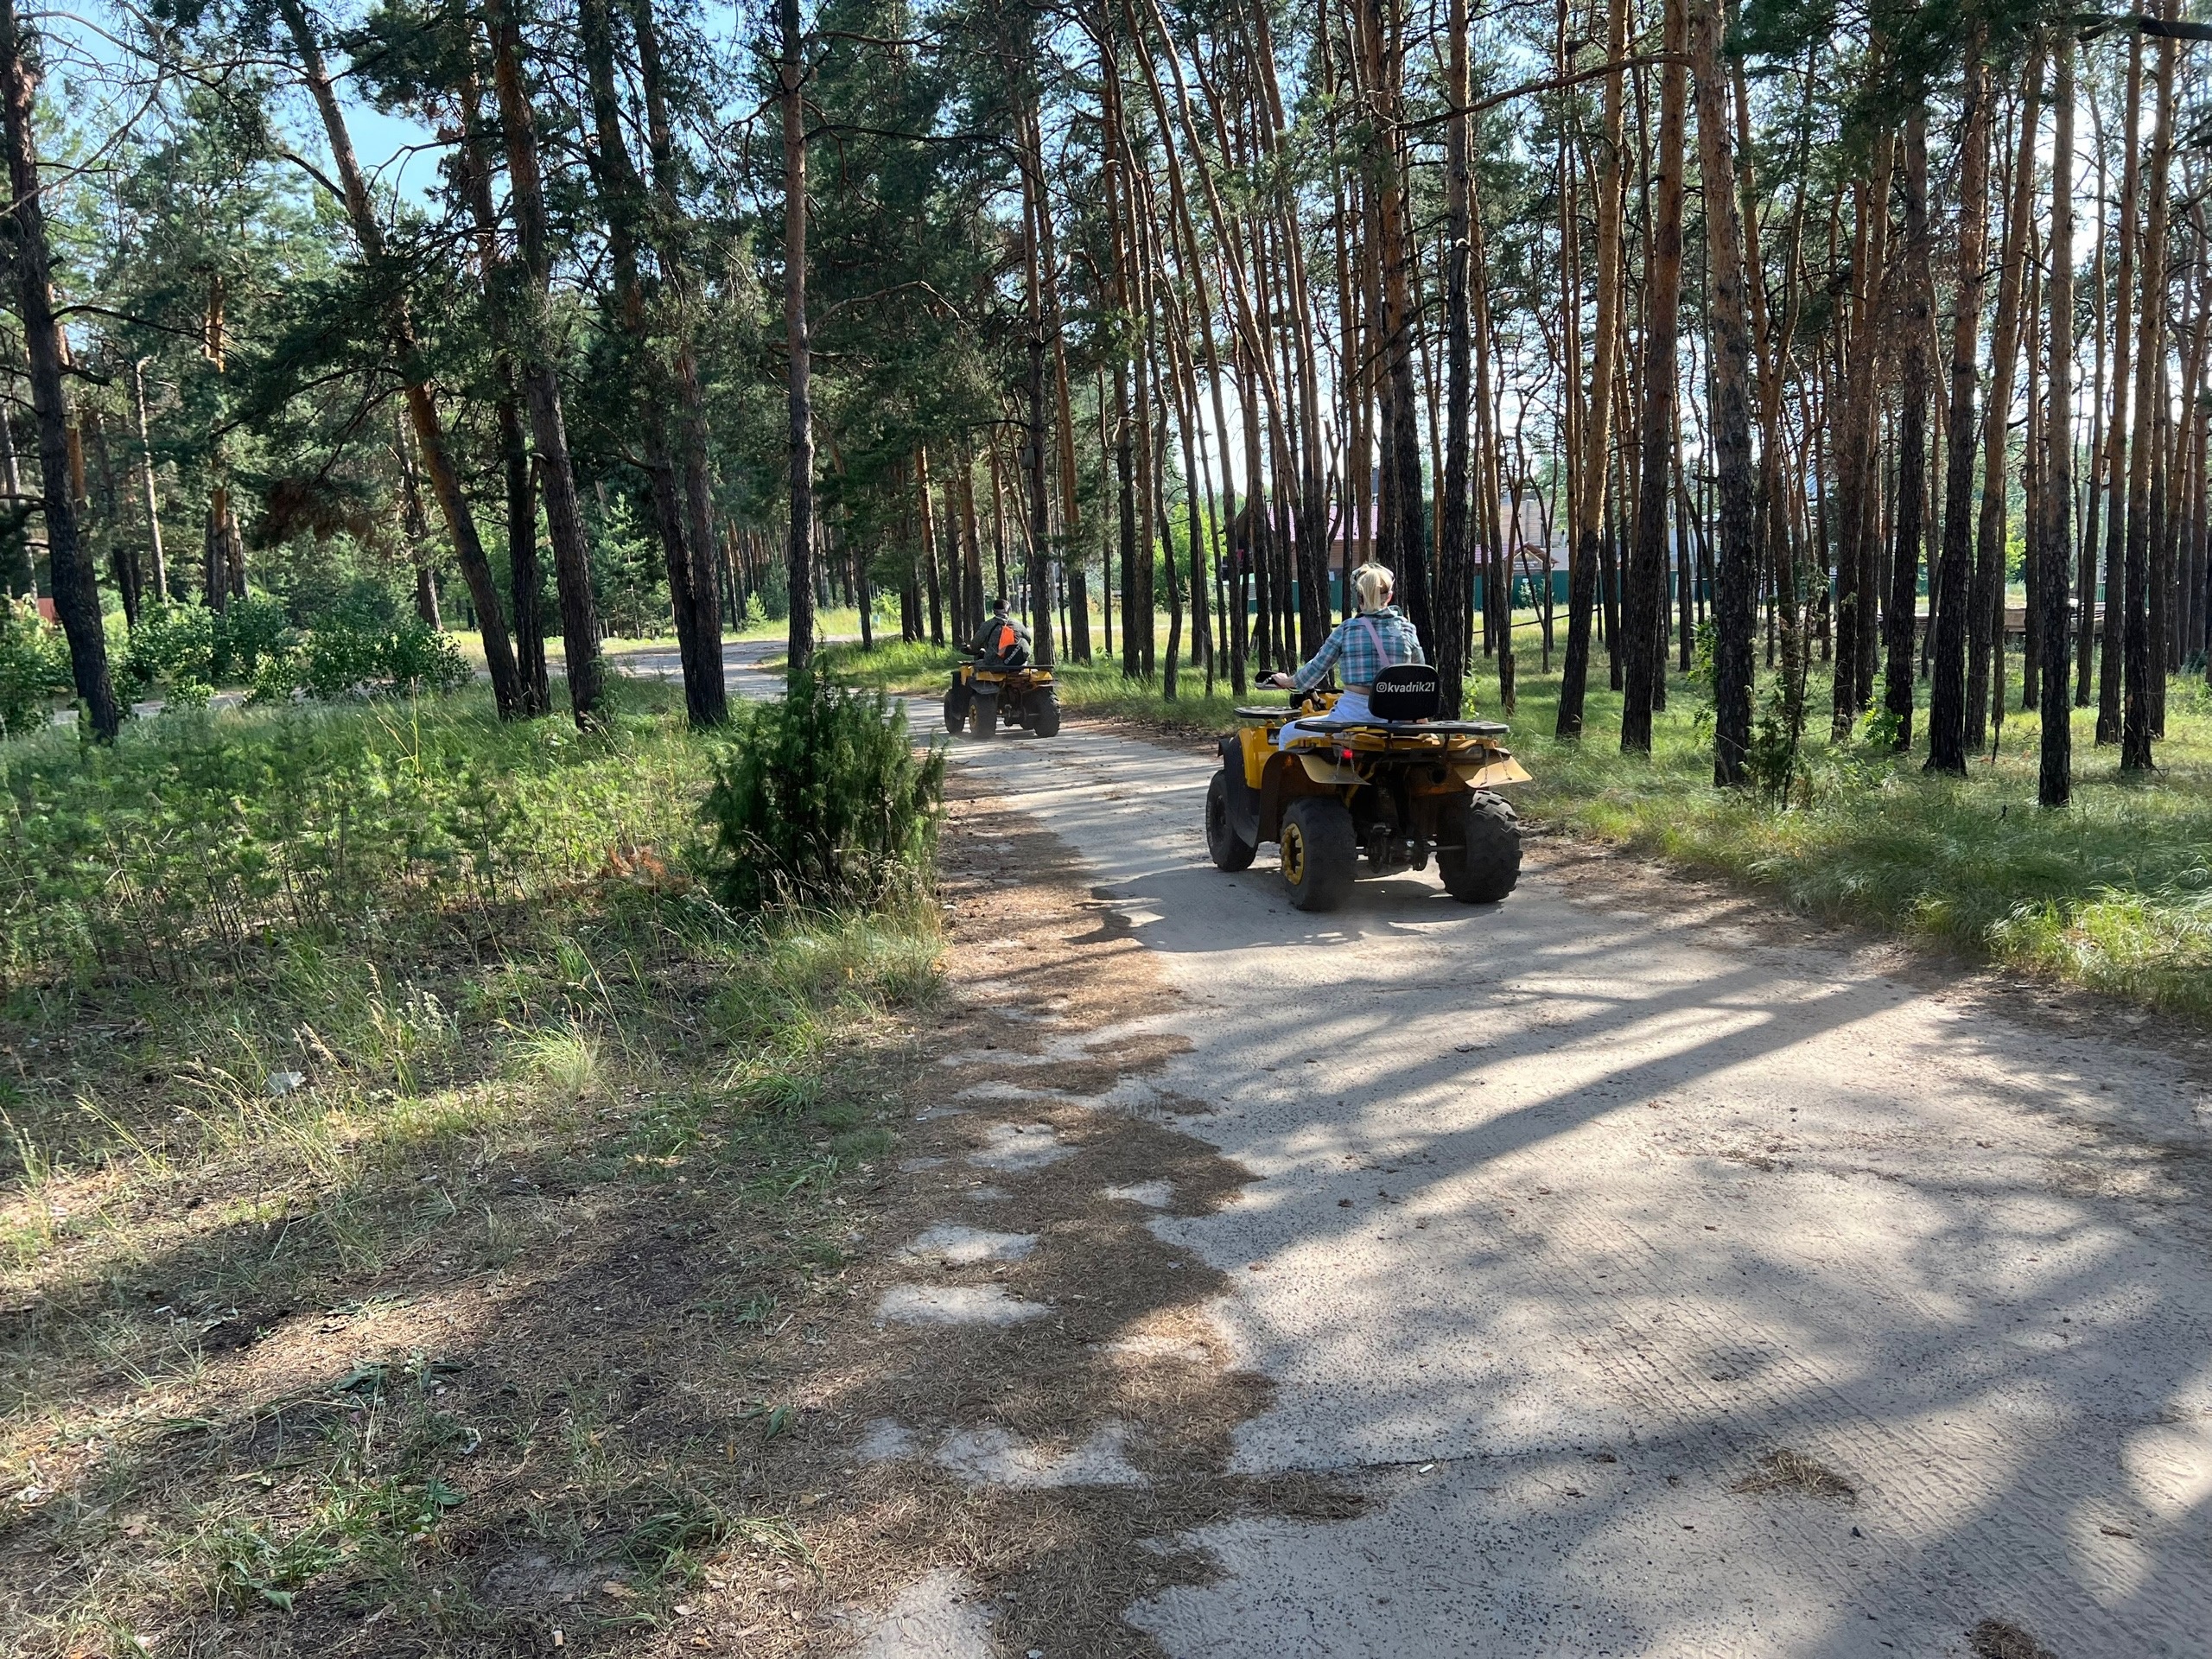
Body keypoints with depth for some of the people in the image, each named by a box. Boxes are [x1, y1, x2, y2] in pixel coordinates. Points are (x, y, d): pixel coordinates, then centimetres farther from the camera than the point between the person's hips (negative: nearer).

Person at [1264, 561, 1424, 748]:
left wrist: (1287, 681, 24)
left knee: (1287, 734, 16)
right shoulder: (1407, 629, 4)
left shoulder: (1347, 629, -2)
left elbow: (1316, 669, 6)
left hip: (1354, 713, -4)